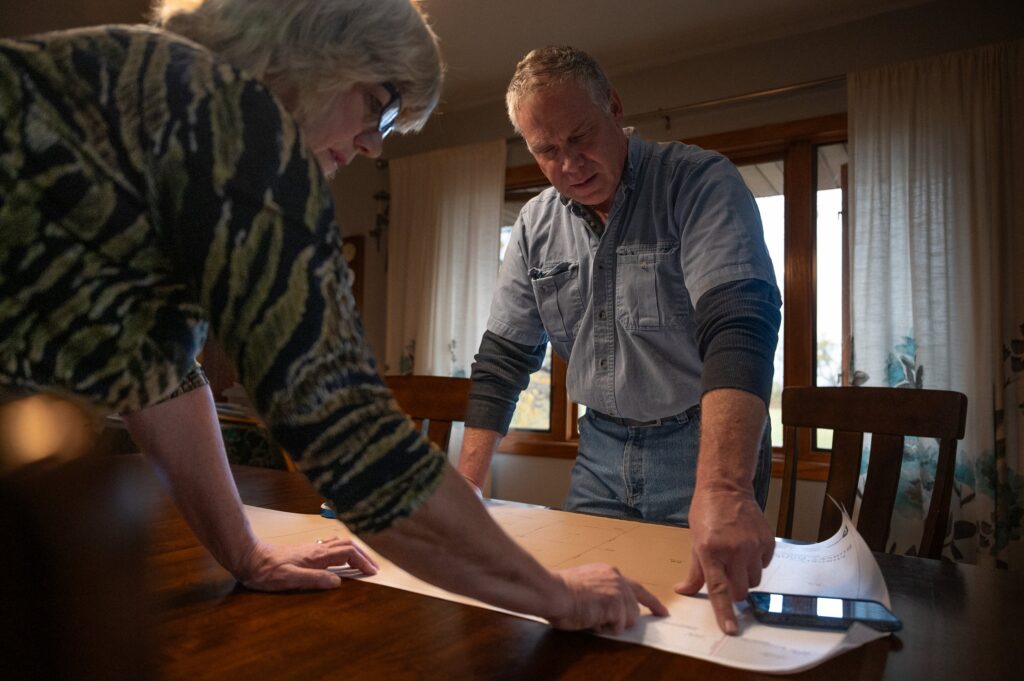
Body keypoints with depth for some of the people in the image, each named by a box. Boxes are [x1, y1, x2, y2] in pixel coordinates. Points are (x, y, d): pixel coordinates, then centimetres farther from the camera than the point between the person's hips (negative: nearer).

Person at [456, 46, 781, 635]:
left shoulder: (700, 182, -15)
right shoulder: (536, 225, 2)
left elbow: (738, 326, -30)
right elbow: (504, 358, 4)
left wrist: (723, 489, -44)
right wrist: (466, 487, -4)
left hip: (709, 442, -4)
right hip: (602, 449, 5)